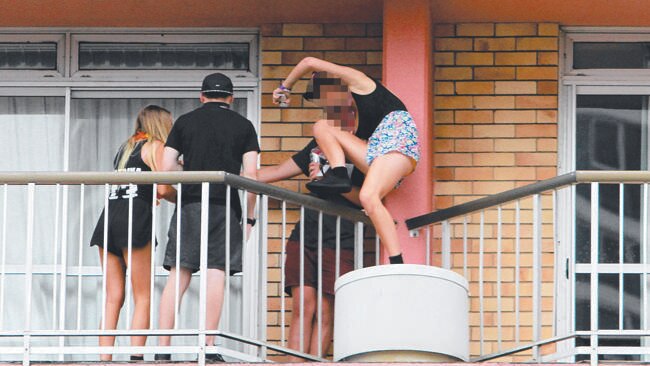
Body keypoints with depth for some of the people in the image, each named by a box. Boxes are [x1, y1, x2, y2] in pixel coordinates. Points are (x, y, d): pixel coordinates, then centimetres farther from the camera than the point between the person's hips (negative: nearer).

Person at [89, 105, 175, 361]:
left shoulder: (126, 147, 24)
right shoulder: (155, 146, 3)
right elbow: (163, 189, -8)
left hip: (109, 216, 7)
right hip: (135, 219, -7)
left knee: (113, 298, 5)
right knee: (143, 298, -4)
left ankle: (104, 360, -4)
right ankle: (136, 358, -14)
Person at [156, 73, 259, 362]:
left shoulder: (185, 122, 12)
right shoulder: (243, 126, 9)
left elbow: (166, 168, 6)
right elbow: (250, 174, 1)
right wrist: (250, 216, 8)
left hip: (189, 204, 1)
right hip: (225, 207, -1)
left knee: (178, 275, 1)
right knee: (216, 273, -4)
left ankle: (163, 349, -4)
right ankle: (208, 348, -9)